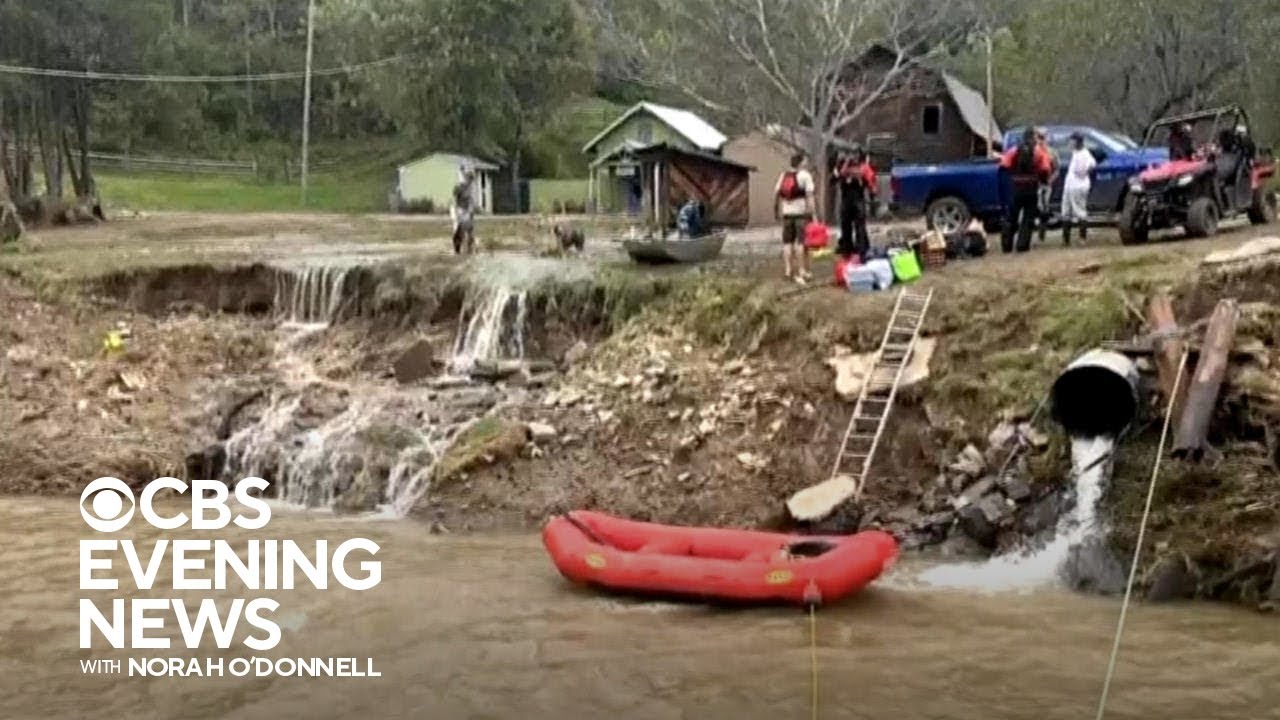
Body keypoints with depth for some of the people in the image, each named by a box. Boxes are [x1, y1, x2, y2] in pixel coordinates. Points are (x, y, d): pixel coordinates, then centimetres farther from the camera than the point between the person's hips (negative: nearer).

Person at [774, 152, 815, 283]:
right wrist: (811, 213, -14)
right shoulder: (805, 175, -5)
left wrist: (776, 210, 18)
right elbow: (809, 195, -12)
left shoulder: (783, 175, 11)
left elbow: (776, 193, 9)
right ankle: (801, 271, -6)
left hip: (787, 213, 5)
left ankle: (788, 270, 10)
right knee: (801, 242, -4)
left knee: (787, 241, 9)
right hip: (802, 212, -5)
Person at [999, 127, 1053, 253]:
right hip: (1031, 188, -2)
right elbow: (1045, 169, -11)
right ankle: (1022, 245, -4)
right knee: (1028, 217, 3)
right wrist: (1043, 178, 9)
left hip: (1016, 187, 2)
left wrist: (1013, 174, 10)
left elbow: (1004, 165, -7)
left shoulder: (1015, 150, 4)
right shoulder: (1040, 152, -1)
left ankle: (1006, 244, 8)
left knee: (1011, 217, 10)